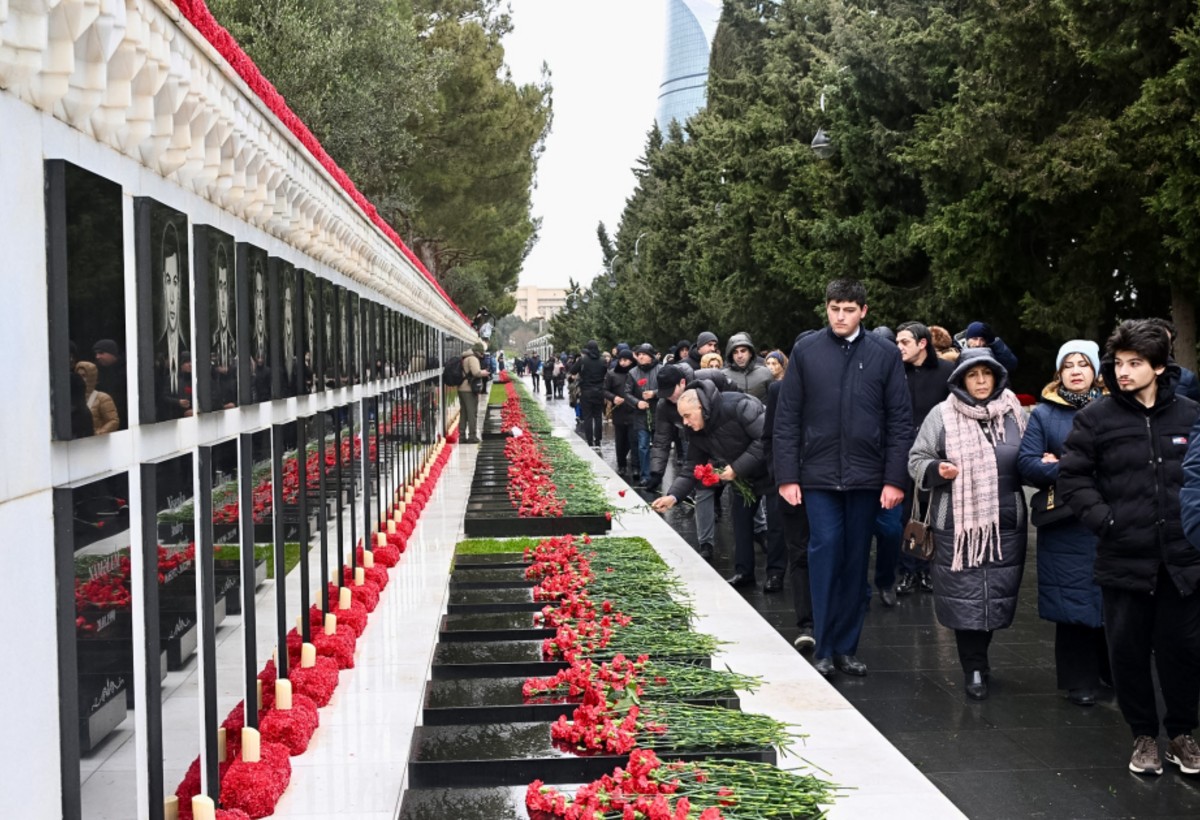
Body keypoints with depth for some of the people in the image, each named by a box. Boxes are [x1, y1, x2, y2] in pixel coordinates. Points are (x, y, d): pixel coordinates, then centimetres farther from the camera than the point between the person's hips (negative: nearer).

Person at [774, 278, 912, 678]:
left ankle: (846, 647, 18)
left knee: (856, 562, 8)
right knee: (825, 552, -6)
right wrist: (787, 476, -3)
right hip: (819, 475, -1)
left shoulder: (885, 354, 3)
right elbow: (787, 418, 2)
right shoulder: (805, 350, 2)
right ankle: (823, 649, 3)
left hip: (865, 476, 1)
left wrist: (895, 479, -3)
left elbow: (900, 421, 3)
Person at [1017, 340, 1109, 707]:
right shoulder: (1044, 413, 5)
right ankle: (1080, 680, 14)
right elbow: (1027, 464, -3)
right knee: (1073, 602, 3)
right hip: (1065, 525, -1)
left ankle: (1113, 671, 22)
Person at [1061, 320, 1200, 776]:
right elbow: (1071, 476, 0)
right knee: (1128, 651, 8)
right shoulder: (1096, 418, -2)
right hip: (1123, 558, -1)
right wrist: (1102, 519, -10)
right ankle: (1144, 735, 26)